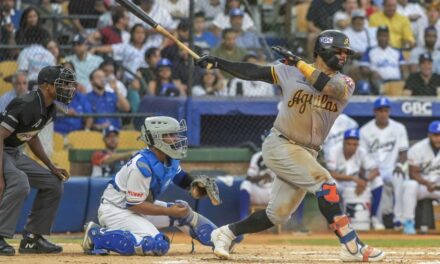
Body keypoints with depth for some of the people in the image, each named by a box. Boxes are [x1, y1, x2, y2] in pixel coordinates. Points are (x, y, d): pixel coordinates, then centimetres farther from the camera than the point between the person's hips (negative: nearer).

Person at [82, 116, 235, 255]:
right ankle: (97, 236, -21)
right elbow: (135, 204, -26)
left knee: (183, 210, 9)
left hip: (136, 206, 10)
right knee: (158, 245, -27)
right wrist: (169, 212, -22)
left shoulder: (170, 160, -2)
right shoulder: (142, 165, -28)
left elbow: (180, 177, 21)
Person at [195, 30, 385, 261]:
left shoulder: (345, 83, 4)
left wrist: (299, 63, -17)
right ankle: (352, 246, -24)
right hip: (280, 145, -5)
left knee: (277, 215, 7)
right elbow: (255, 72, 7)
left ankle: (225, 233, 25)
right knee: (324, 184, -22)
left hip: (307, 154, 5)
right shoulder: (290, 71, 1)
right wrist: (218, 63, 1)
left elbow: (329, 86, -18)